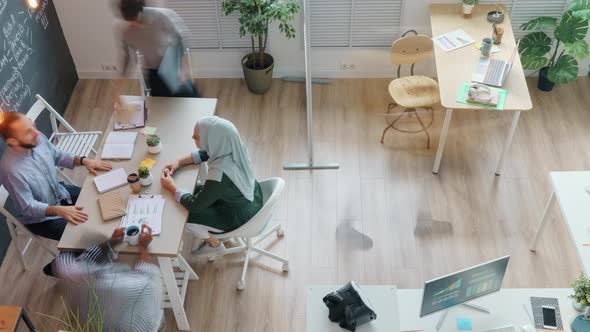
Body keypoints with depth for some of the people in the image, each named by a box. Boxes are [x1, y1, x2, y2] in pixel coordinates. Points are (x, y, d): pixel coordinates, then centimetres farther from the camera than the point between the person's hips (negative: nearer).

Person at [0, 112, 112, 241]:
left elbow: (58, 156, 4)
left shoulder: (38, 138, -17)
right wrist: (60, 210, -39)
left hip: (60, 192, 7)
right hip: (39, 218, -7)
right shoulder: (11, 170, -36)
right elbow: (28, 207, -27)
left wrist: (83, 160, -11)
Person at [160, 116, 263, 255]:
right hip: (249, 199, 7)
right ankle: (213, 236, 39)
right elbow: (204, 154, 5)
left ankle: (214, 244, 30)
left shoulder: (219, 174, -40)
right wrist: (178, 162, -5)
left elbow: (194, 205, -25)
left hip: (240, 217, -7)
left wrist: (172, 187, -11)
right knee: (196, 189, 22)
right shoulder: (227, 148, -19)